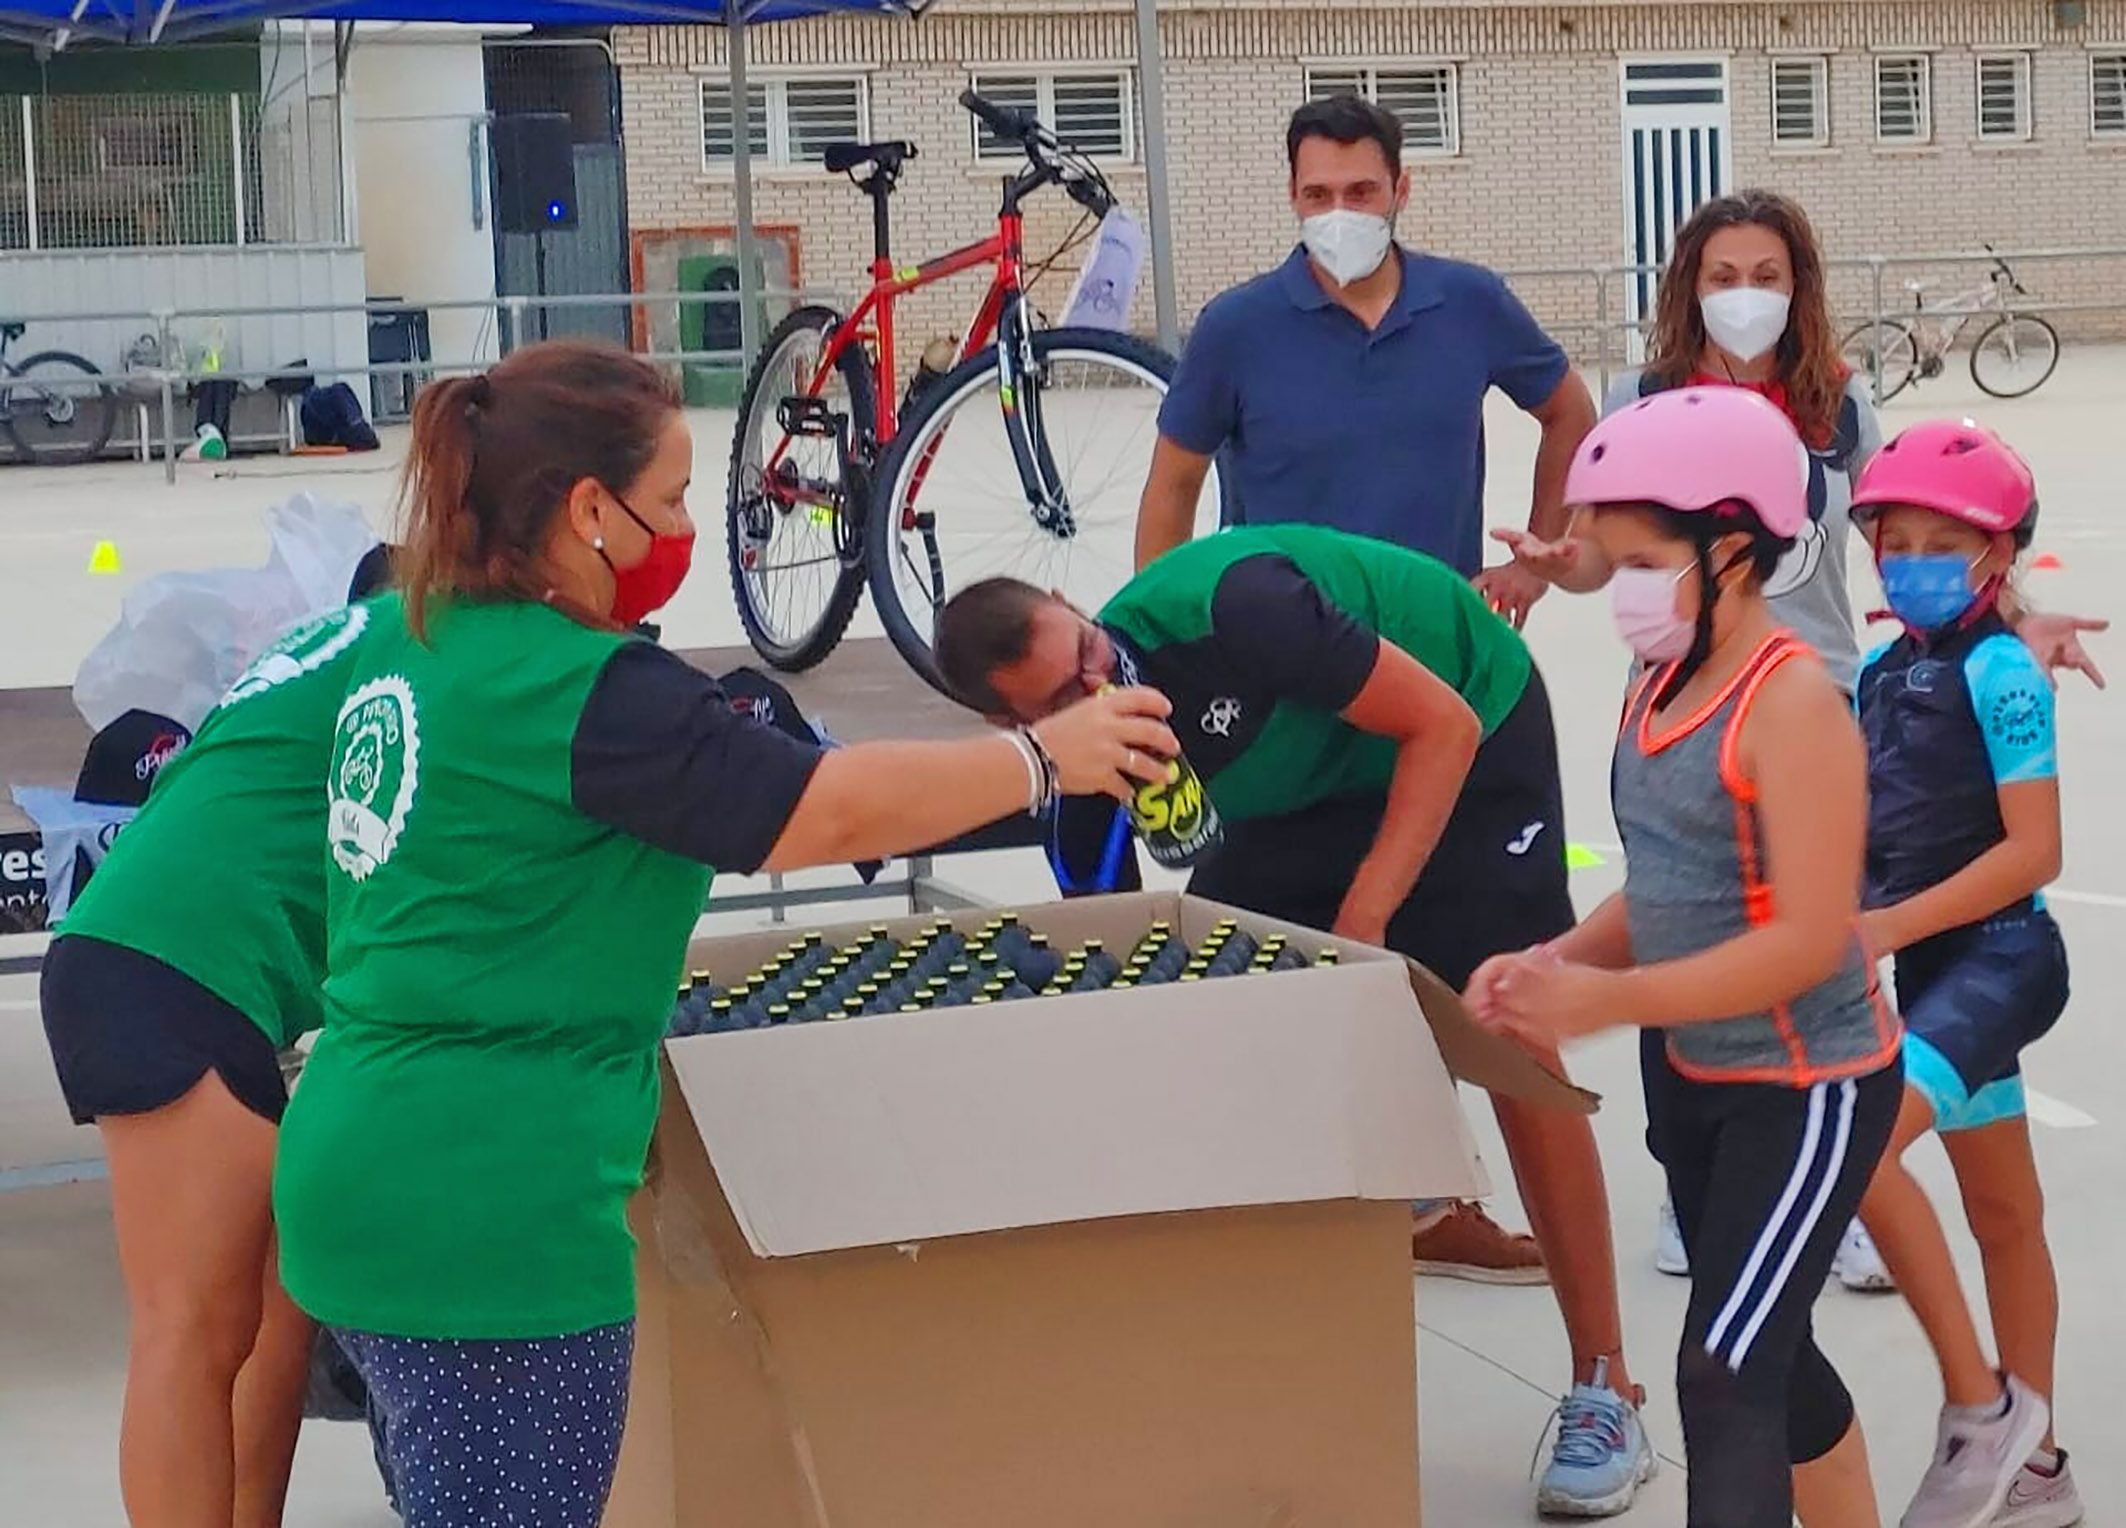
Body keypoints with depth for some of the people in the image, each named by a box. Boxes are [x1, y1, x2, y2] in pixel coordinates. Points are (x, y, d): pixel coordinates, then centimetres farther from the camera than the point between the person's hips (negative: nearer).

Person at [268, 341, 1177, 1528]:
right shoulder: (587, 690, -18)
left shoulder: (406, 640, 9)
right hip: (483, 1214, -9)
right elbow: (831, 808, -17)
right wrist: (1046, 757, -5)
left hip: (371, 1180, 9)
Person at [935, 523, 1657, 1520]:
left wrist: (1361, 925, -31)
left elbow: (1442, 726, -29)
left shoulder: (1229, 609, -36)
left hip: (1473, 738, -6)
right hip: (1308, 785, 6)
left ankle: (1604, 1393, -4)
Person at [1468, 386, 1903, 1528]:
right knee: (1771, 1354, 20)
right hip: (1693, 1077, 9)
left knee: (1724, 1377, -10)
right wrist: (1556, 963, -7)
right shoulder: (1660, 688, 4)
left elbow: (1810, 939, -25)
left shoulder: (1791, 703, -21)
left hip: (1808, 1087, -9)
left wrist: (1605, 1002, -26)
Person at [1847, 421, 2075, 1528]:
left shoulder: (1998, 670, -13)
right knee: (2003, 1212, 16)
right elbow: (1865, 830, 17)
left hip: (1997, 955, -8)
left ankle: (1981, 1404, -14)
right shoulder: (1881, 672, 9)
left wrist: (1888, 927, -21)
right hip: (1935, 966, 8)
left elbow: (2034, 850, -18)